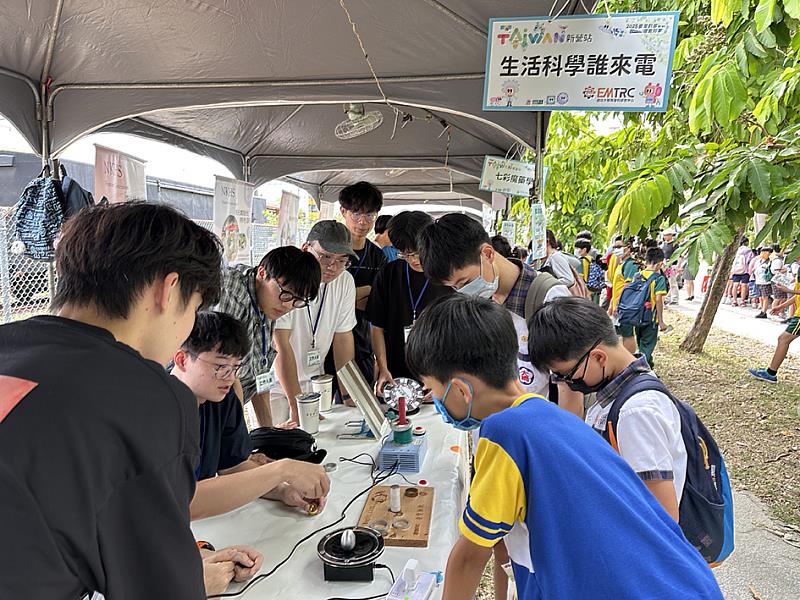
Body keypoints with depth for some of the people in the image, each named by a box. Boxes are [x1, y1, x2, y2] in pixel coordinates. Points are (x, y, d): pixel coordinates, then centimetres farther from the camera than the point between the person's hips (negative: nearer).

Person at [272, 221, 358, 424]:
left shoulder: (345, 281, -6)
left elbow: (343, 338, 0)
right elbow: (281, 346, -24)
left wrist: (348, 396, -1)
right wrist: (296, 406, -25)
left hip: (312, 383, 5)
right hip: (273, 385, -4)